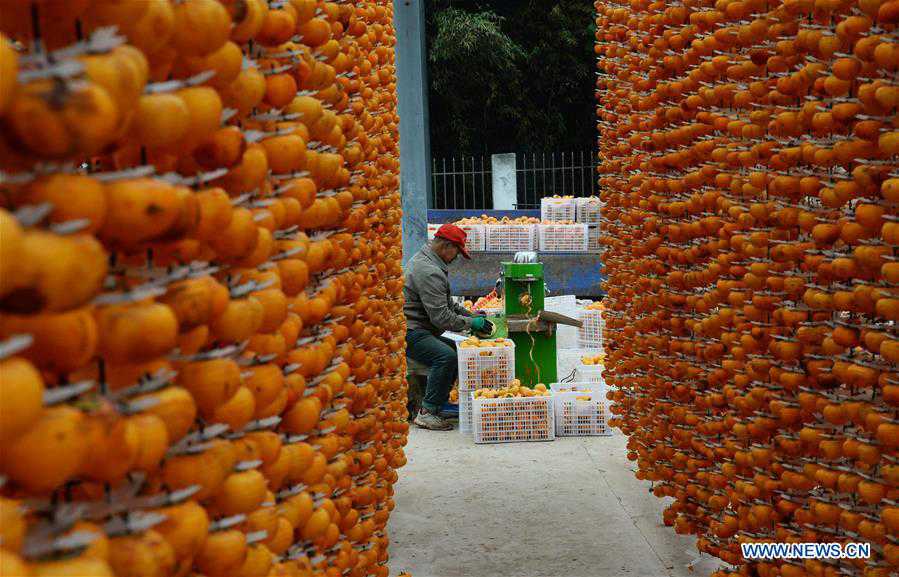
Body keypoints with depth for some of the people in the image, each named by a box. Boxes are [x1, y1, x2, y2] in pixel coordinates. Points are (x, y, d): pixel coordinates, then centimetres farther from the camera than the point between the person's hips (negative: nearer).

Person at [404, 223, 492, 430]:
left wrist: (469, 314, 16)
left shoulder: (425, 259, 16)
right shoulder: (428, 272, -20)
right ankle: (427, 413, -22)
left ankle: (437, 404, 11)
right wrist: (471, 323, -11)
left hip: (419, 330, 11)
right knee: (447, 356, -29)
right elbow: (441, 317, -22)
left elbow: (447, 302, 27)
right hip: (409, 333, -11)